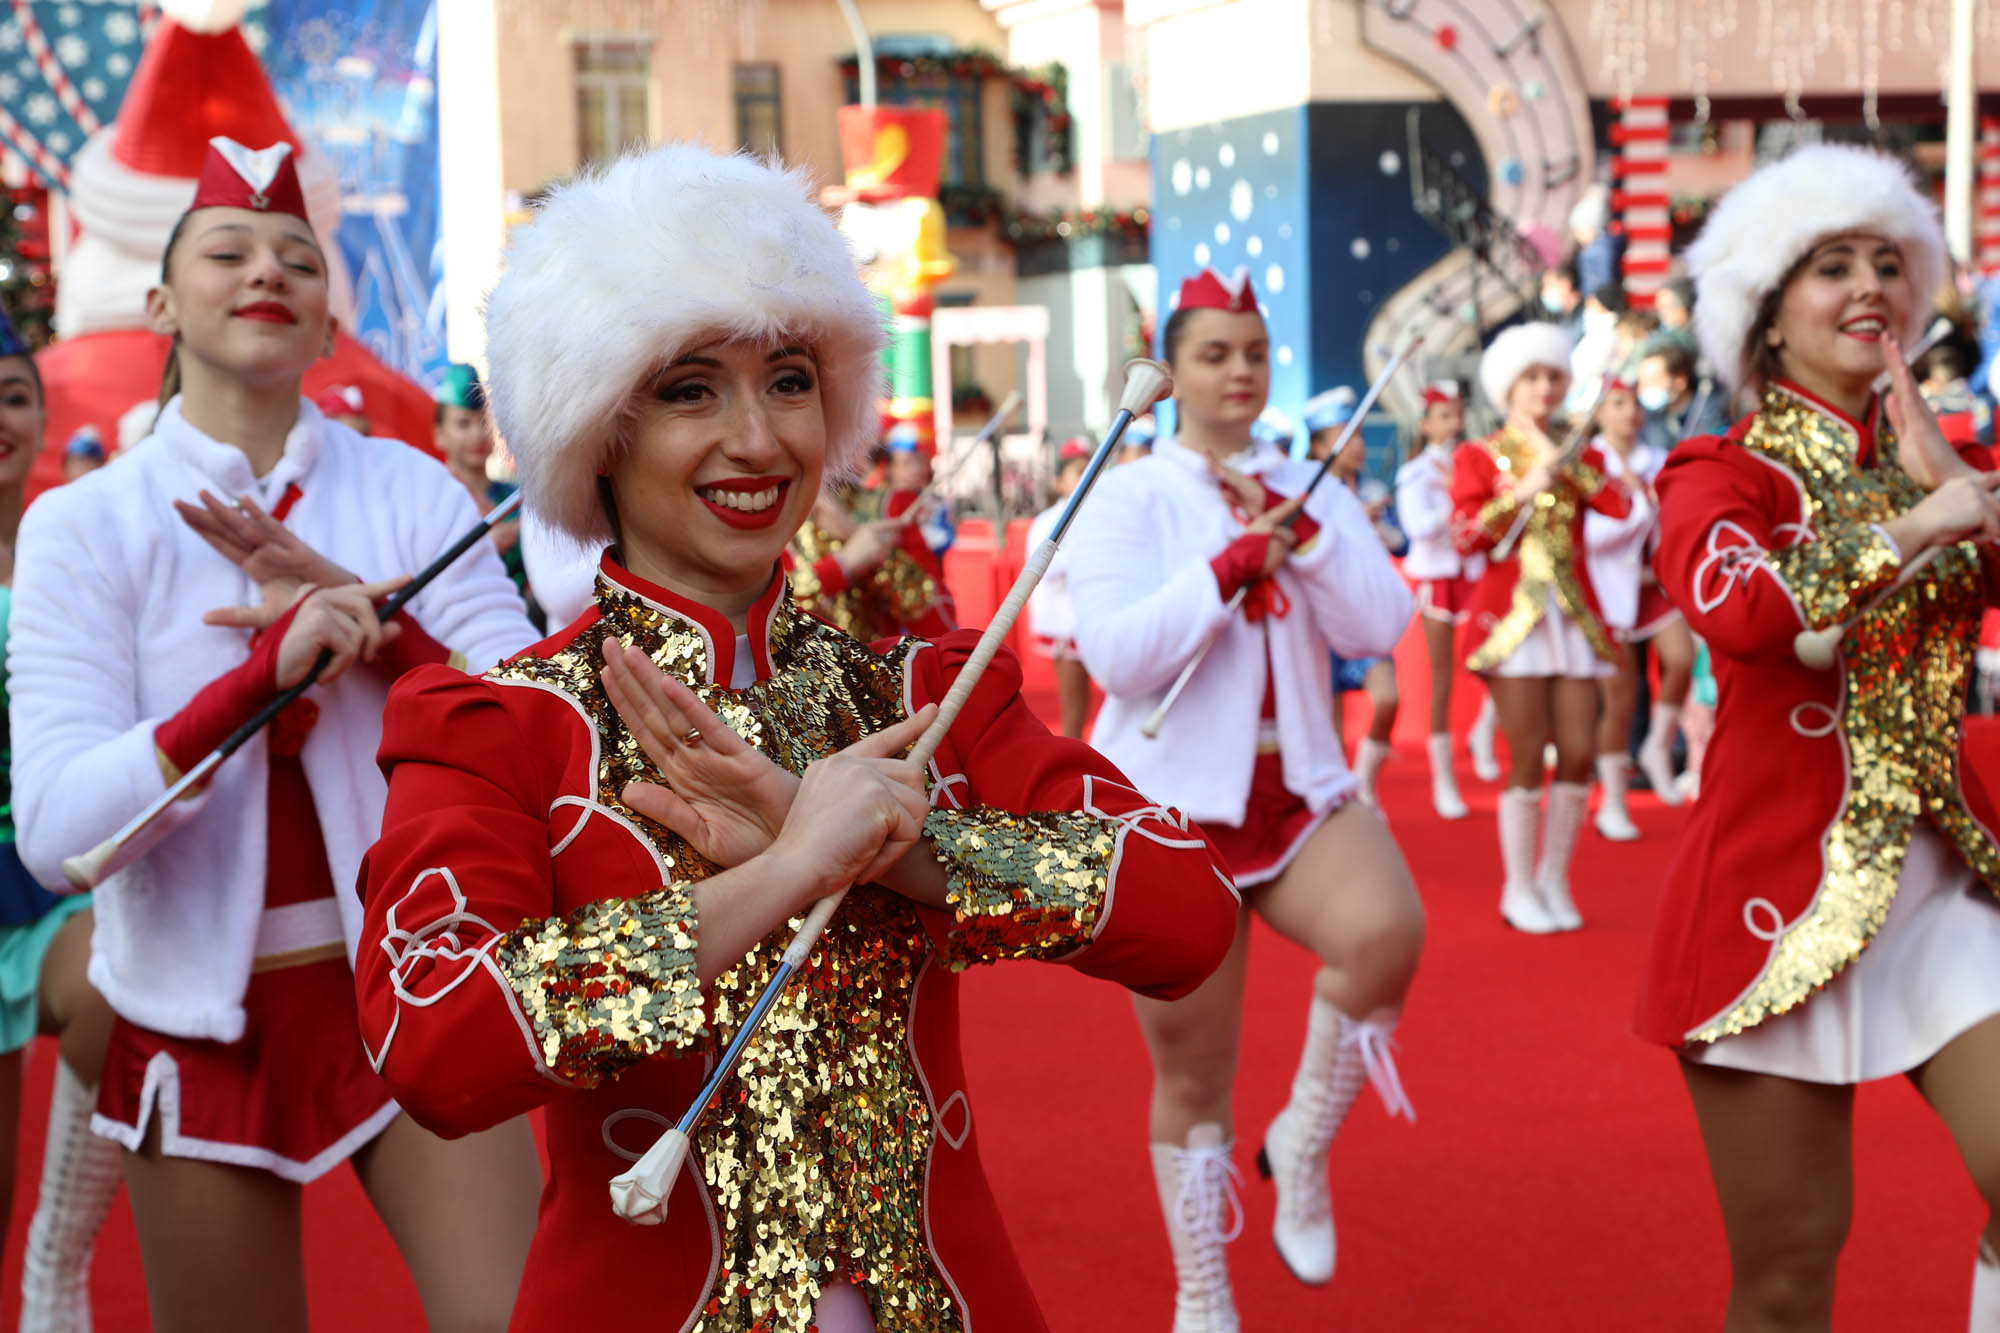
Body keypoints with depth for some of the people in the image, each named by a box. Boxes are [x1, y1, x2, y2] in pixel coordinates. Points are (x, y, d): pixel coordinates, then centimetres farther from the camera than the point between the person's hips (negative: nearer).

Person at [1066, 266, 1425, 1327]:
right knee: (1193, 1081, 5)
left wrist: (1297, 527, -13)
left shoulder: (1312, 492, 9)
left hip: (1301, 790, 3)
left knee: (1387, 932, -30)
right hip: (1170, 805, -2)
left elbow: (1382, 627, -4)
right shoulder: (1129, 497, -3)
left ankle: (1303, 1141, -5)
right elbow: (1114, 654, -16)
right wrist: (1232, 562, -17)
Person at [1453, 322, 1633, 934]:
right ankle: (1520, 889, 5)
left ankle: (1555, 880, 12)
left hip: (1574, 614, 3)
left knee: (1579, 754, -3)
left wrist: (1560, 459, -6)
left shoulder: (1577, 456, 15)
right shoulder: (1477, 458, 6)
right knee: (1528, 759, -6)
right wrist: (1526, 488, -14)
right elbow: (1467, 534, -9)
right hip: (1512, 615, -3)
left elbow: (1620, 506, -5)